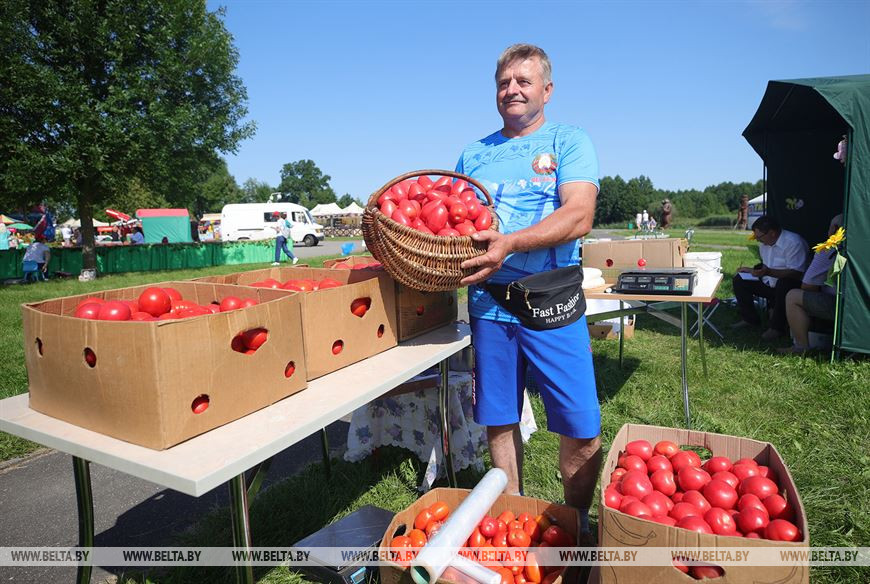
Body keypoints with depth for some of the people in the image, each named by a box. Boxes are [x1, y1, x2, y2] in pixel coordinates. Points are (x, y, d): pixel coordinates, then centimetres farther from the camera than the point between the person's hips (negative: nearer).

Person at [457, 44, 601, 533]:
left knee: (581, 427, 0)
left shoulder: (569, 141, 3)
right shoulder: (474, 154, 15)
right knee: (499, 419, 12)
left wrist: (510, 244, -26)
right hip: (488, 303, 4)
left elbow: (579, 216, -12)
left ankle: (576, 522, 25)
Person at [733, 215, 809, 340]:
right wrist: (751, 270, 5)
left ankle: (777, 327, -25)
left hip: (791, 284, -8)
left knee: (783, 284, -40)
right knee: (739, 280, -1)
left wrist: (769, 272, -38)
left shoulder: (794, 243, -21)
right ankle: (750, 319, 9)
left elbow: (796, 273, -29)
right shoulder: (764, 242, 6)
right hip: (769, 282, 8)